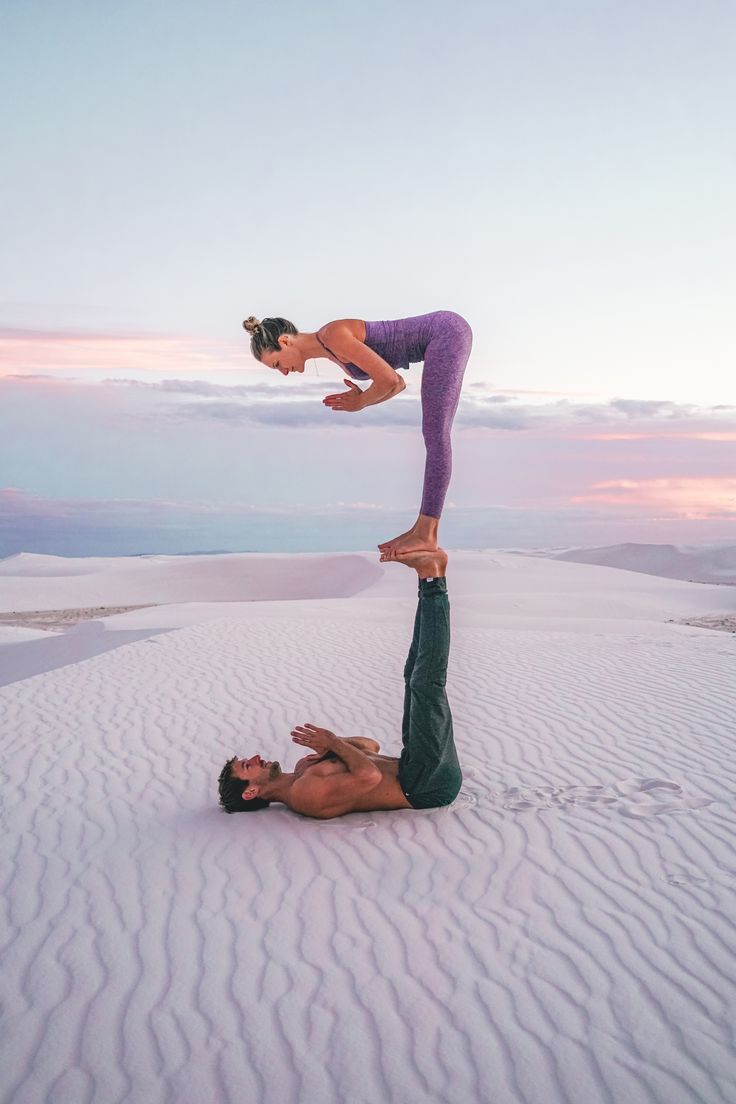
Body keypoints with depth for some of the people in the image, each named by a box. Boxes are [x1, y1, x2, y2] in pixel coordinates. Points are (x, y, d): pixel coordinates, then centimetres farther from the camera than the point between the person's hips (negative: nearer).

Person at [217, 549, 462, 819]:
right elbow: (368, 777, -31)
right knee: (427, 682, -22)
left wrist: (334, 743, 0)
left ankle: (431, 575, 1)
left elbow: (371, 745, 23)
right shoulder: (303, 794, -17)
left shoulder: (305, 768, 15)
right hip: (428, 786, -8)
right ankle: (432, 576, -11)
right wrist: (334, 742, -11)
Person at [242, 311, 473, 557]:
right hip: (444, 336, 10)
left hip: (447, 333, -10)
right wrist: (360, 400, 3)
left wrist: (361, 402, -2)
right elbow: (398, 383, 20)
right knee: (434, 435, 6)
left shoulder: (334, 334, -16)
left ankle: (427, 536, -14)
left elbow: (388, 379, -21)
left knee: (435, 434, -13)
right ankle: (423, 529, 7)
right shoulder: (332, 350, 14)